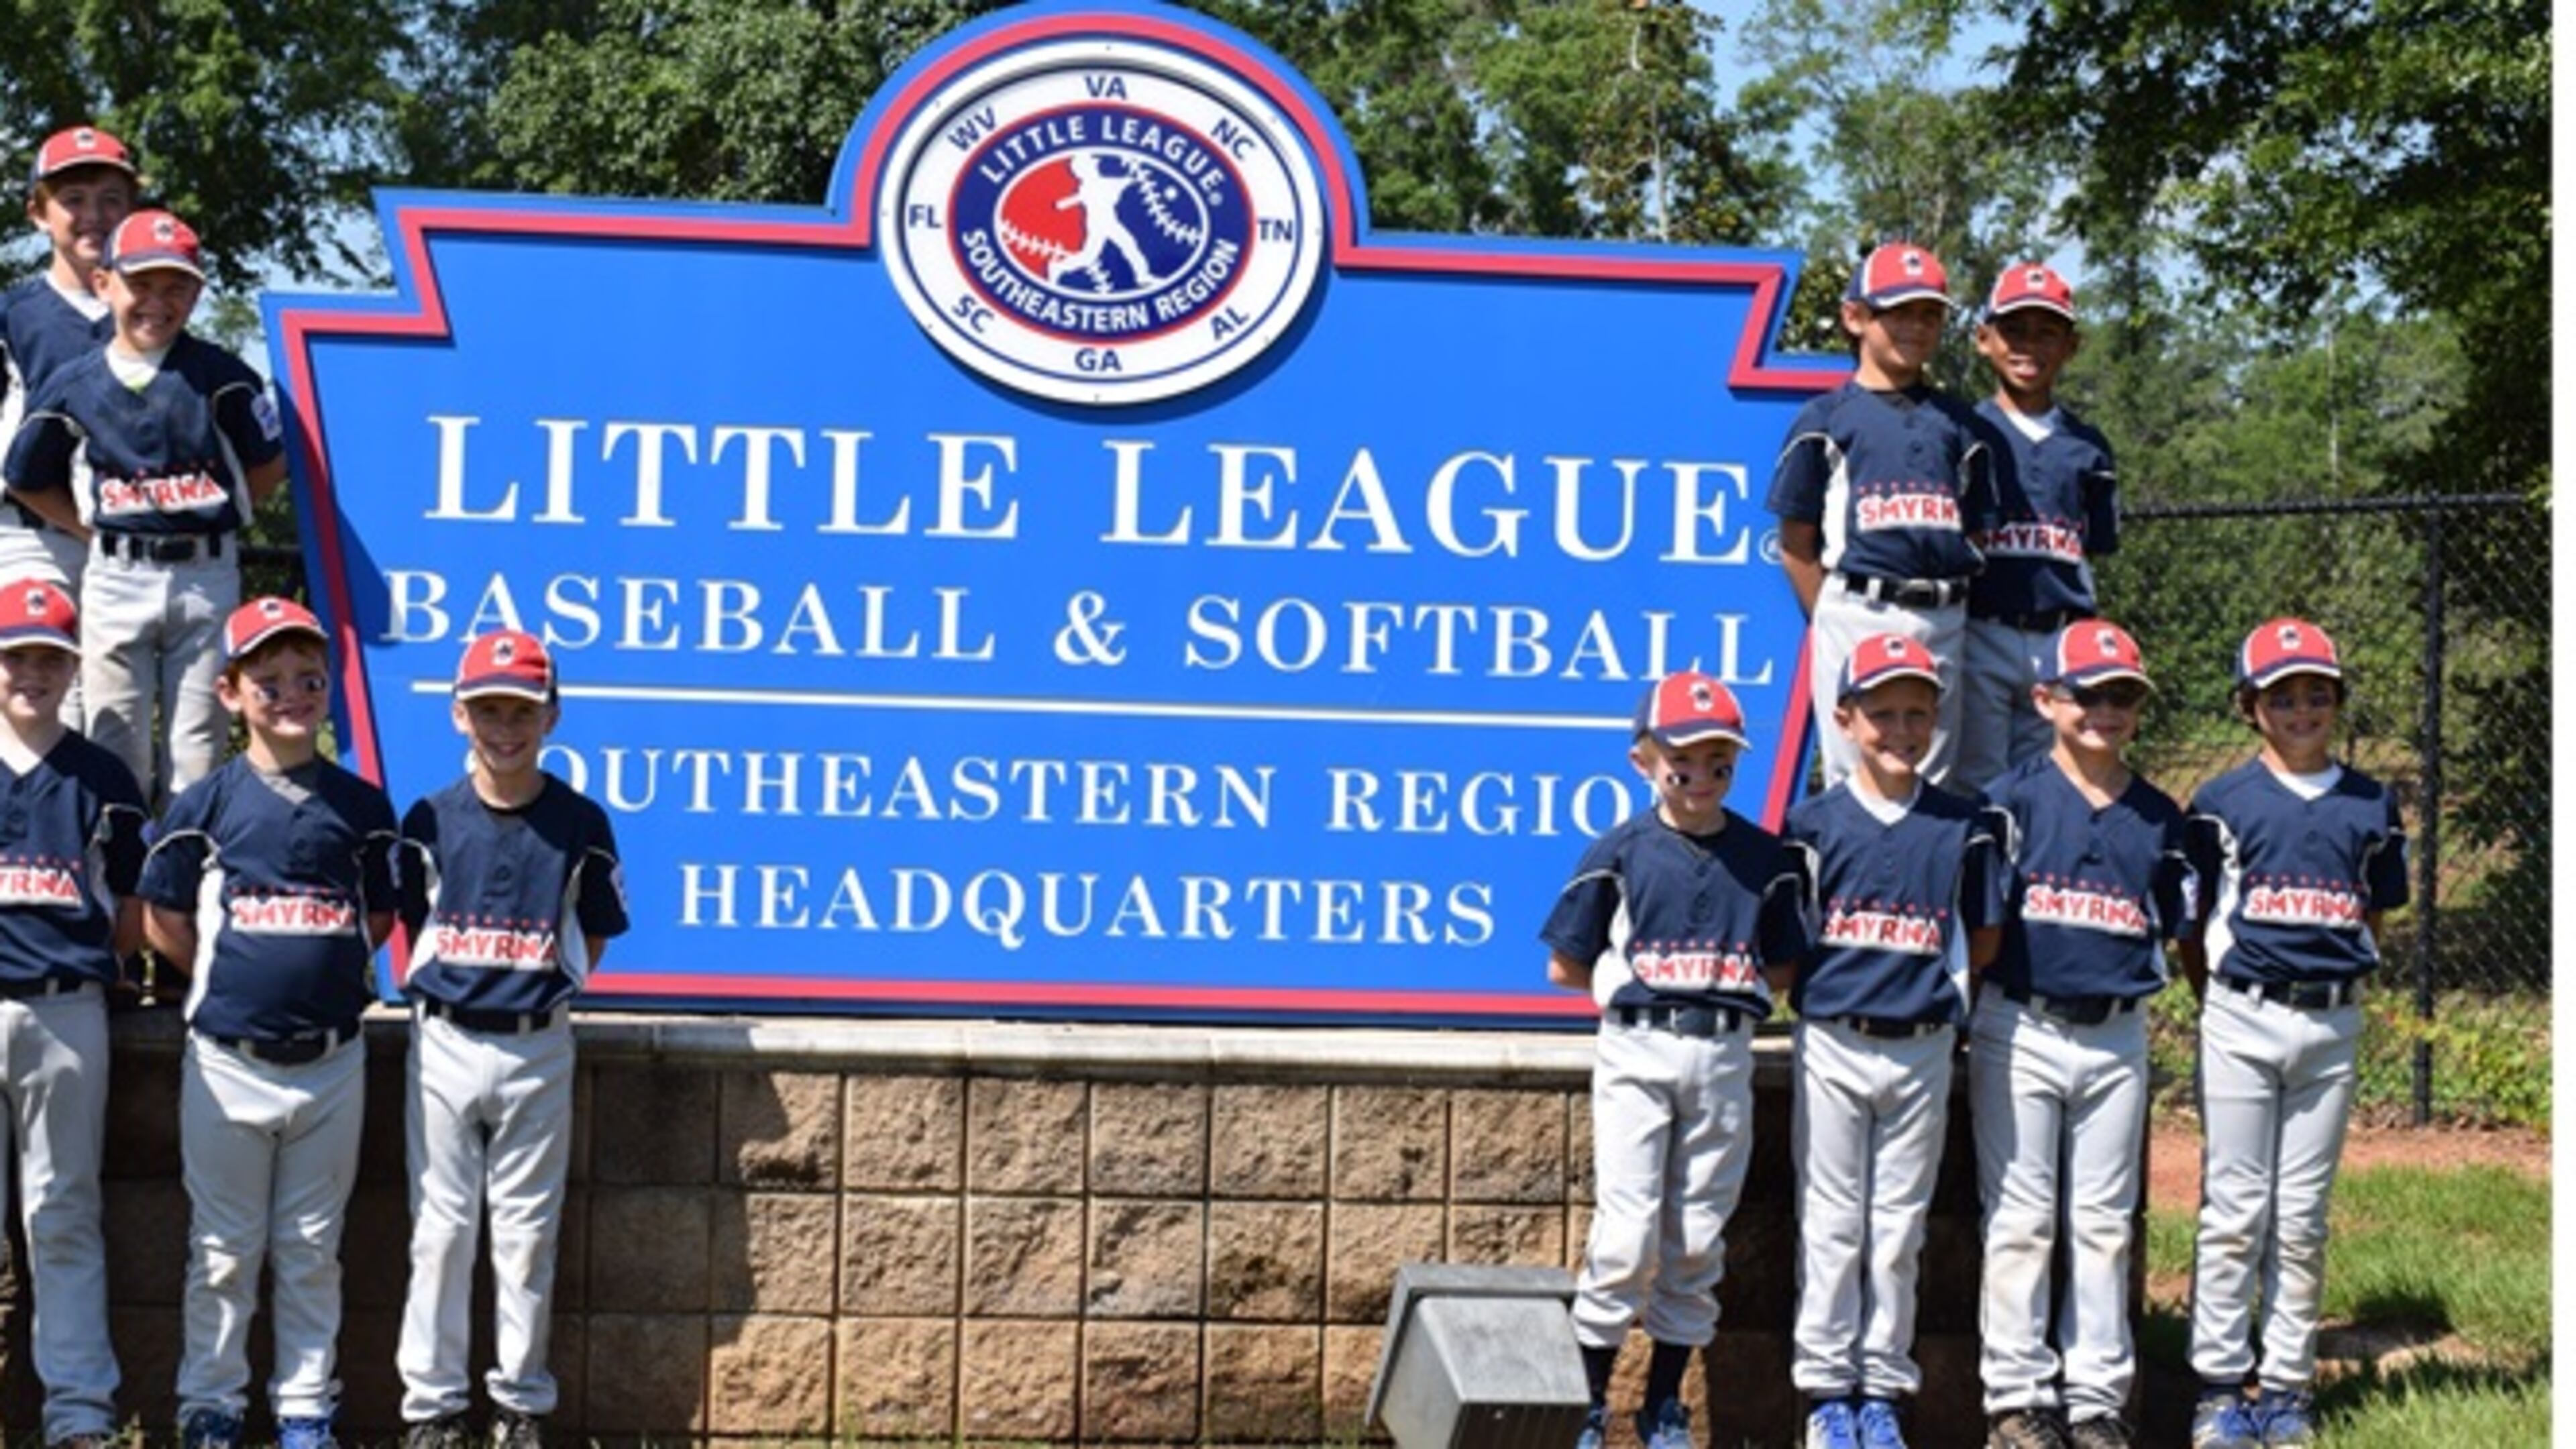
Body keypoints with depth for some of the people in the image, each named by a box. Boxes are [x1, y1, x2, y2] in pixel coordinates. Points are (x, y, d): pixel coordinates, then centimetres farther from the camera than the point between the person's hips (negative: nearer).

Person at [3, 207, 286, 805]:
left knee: (199, 749, 3)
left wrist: (217, 515, 0)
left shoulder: (222, 377, -3)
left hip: (207, 575, -1)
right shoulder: (74, 386, 2)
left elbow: (270, 464, 6)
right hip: (116, 579, 1)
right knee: (117, 751, 3)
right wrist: (95, 531, 4)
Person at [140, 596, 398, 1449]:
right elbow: (163, 921, 3)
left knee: (312, 1250, 10)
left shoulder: (363, 808, 3)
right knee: (224, 1249, 6)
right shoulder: (206, 803, -3)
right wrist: (232, 978, 2)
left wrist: (333, 976, 4)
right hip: (229, 1059, -1)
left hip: (332, 1061, 1)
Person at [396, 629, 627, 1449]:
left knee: (528, 1232, 6)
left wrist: (540, 983, 0)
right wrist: (448, 985, 0)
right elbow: (411, 928, 9)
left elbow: (592, 942, 7)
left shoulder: (580, 825, -1)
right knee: (441, 1229, 4)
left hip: (540, 1049, 0)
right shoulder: (430, 820, 0)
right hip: (446, 1044, 0)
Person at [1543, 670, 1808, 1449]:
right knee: (1628, 1234, -9)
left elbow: (1783, 968, 12)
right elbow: (1566, 967, 4)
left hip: (1724, 1056, 3)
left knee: (1696, 1242, 6)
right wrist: (1630, 982, 0)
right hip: (1636, 1052, -3)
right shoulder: (1620, 851, -1)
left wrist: (1722, 985, 1)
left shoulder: (1765, 857, 7)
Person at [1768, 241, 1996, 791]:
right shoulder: (1826, 418, 4)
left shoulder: (1958, 423, 15)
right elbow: (1796, 544, 3)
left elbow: (1976, 537, 15)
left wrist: (1951, 610, 3)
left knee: (1934, 783, 7)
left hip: (1943, 622, 4)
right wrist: (1832, 620, -6)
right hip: (1858, 616, -4)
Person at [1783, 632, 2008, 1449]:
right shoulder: (1814, 824, 0)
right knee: (1831, 1223, 3)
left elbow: (1985, 943, 8)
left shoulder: (1966, 827, 3)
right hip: (1832, 1047, -1)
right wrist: (1839, 978, -6)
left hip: (1923, 1051, 1)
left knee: (1899, 1228, 7)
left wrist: (1935, 974, -2)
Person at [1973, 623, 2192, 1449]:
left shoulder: (2159, 817, 8)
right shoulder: (2014, 799, -4)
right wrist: (1963, 1013, -9)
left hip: (2118, 1039, 3)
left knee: (2105, 1224, 8)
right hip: (2020, 1031, -3)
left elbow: (2178, 931, 15)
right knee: (2019, 1218, 2)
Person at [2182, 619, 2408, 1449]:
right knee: (2235, 1211, -1)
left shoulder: (2369, 806, 8)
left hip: (2331, 1028, 2)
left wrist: (2338, 988, 4)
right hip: (2241, 1022, -2)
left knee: (2303, 1217, 7)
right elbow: (2192, 928, 4)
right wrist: (2226, 1007, -2)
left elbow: (2373, 920, 15)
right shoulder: (2222, 804, 1)